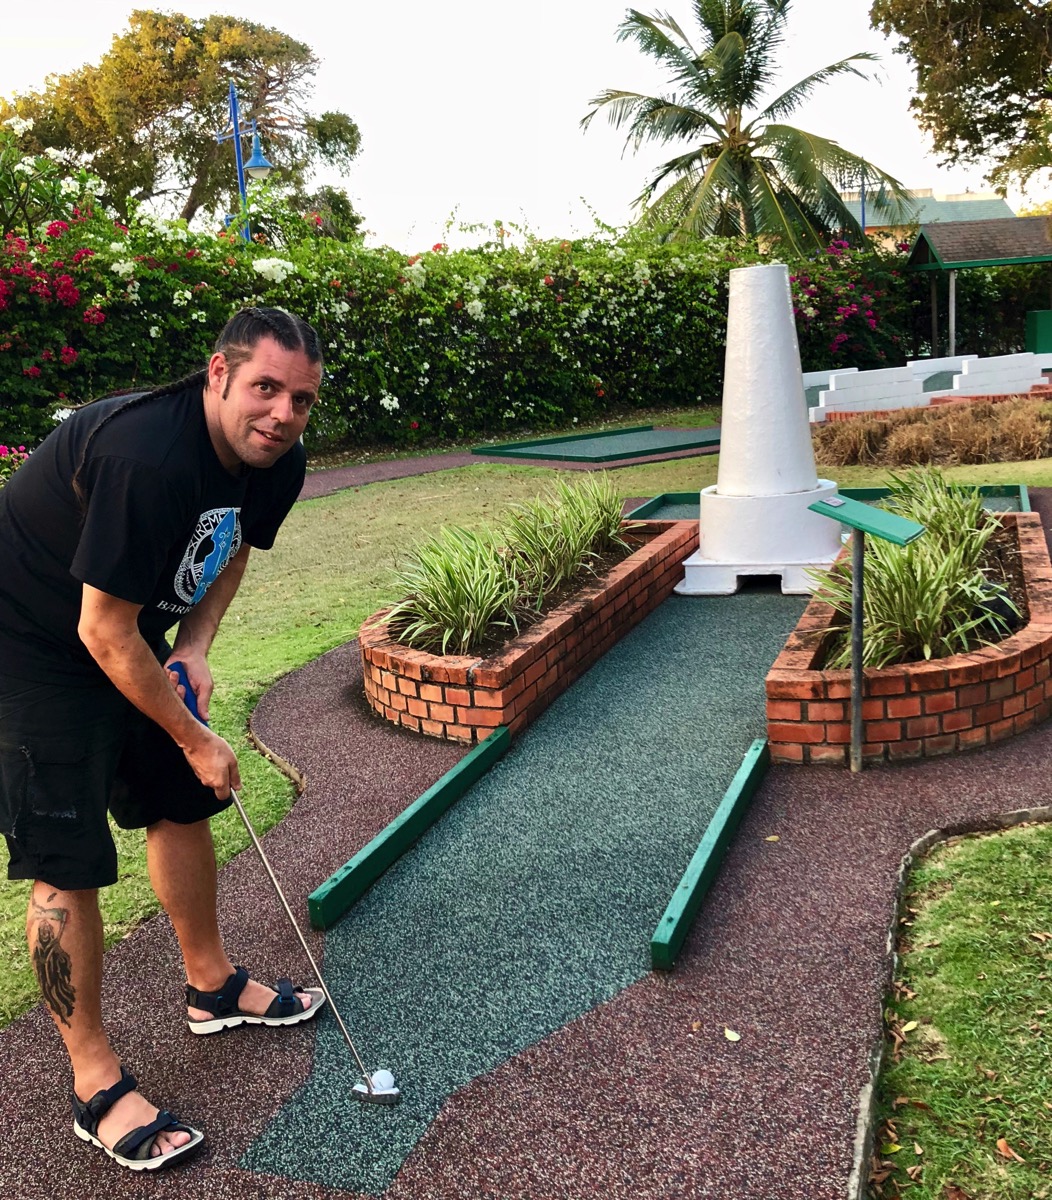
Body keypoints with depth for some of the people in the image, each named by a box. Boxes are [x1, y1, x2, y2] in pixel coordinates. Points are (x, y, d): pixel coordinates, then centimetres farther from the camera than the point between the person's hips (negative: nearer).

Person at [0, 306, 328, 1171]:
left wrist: (195, 649, -7)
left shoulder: (277, 461, -9)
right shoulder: (146, 458, -35)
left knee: (181, 805, 16)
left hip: (134, 637, 9)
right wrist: (194, 739, -17)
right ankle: (97, 1085, 10)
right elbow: (104, 633, -29)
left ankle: (214, 987, 37)